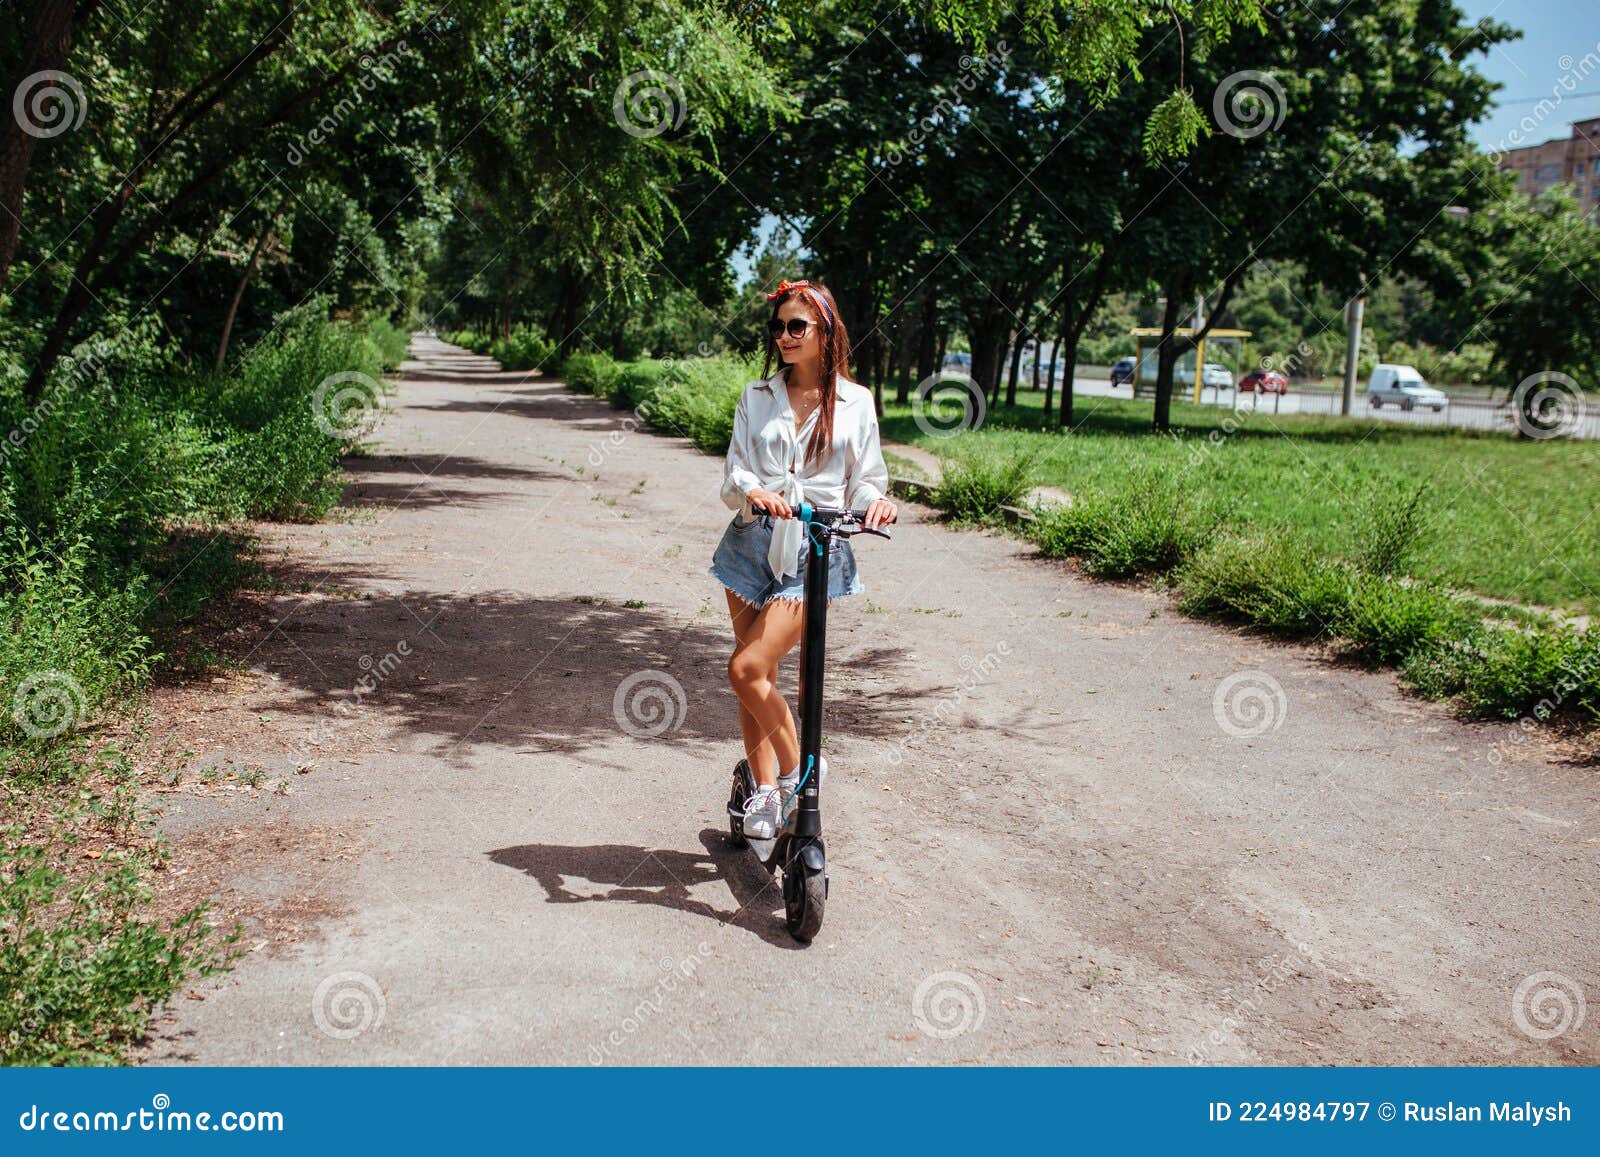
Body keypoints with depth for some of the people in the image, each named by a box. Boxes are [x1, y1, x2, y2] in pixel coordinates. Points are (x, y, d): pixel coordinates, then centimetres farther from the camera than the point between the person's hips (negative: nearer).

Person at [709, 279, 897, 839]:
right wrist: (754, 491, -22)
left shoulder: (855, 402, 4)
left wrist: (876, 500, -16)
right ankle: (765, 789, 19)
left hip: (816, 551, -3)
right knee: (758, 675, 6)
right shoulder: (756, 398, 8)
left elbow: (865, 479, 7)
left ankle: (797, 766, 7)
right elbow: (733, 475, 1)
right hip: (754, 543, 3)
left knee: (747, 669, -15)